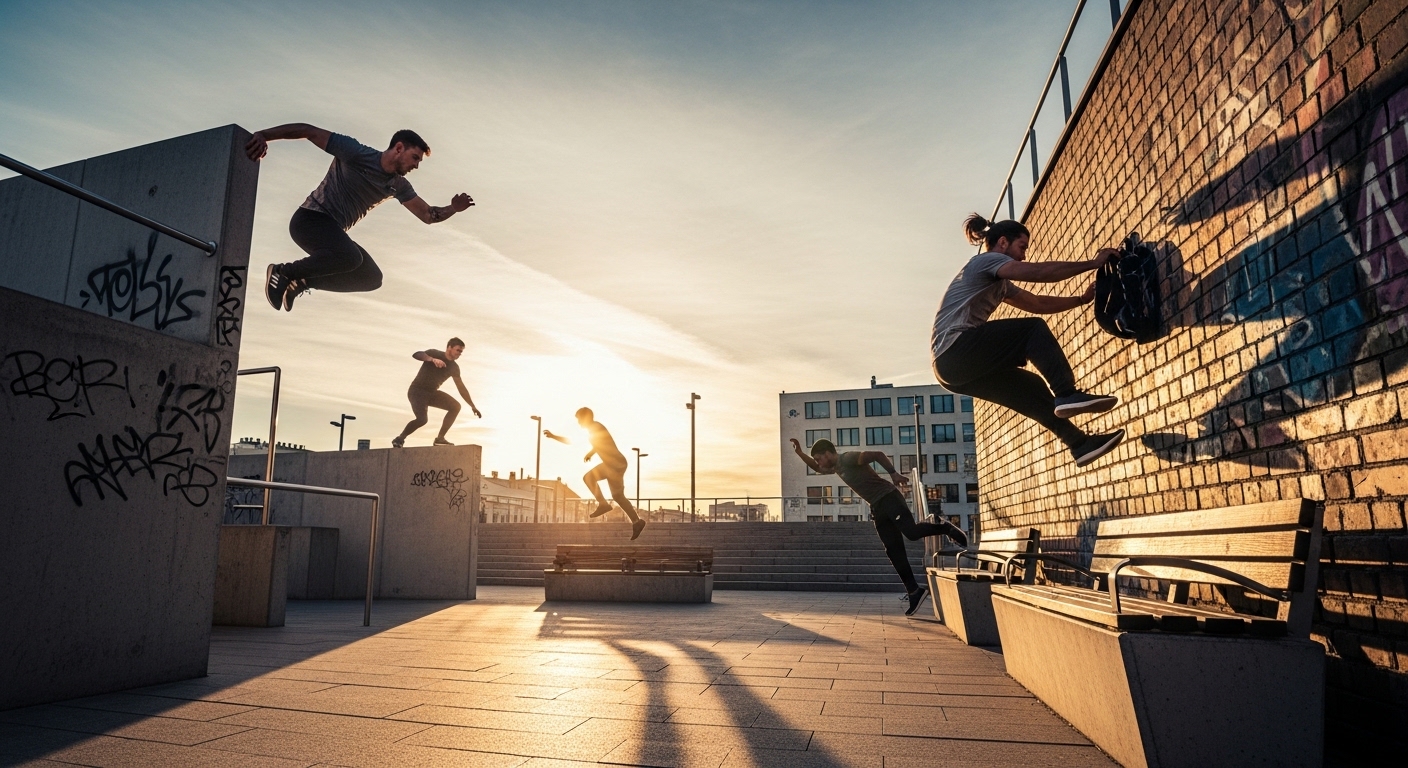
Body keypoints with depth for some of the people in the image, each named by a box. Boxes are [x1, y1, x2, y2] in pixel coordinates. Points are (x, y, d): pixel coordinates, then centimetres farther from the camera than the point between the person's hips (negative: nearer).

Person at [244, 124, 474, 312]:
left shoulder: (398, 186, 7)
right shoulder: (356, 153, -13)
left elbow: (428, 214, 7)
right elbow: (309, 131, -15)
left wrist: (453, 208, -14)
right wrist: (262, 135, -26)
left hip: (334, 232, 8)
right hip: (310, 219, -8)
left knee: (372, 278, 2)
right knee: (350, 257, -34)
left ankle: (301, 281, 10)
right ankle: (284, 273, -13)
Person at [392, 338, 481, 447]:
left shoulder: (454, 367, 3)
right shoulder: (435, 354, -12)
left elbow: (461, 387, 8)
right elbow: (417, 355, -30)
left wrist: (473, 406, 6)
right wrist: (433, 359, -47)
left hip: (432, 393, 6)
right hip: (417, 391, -6)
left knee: (455, 406, -13)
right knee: (422, 419, -26)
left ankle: (440, 438, -9)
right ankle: (400, 439, -2)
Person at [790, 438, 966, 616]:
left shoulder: (849, 458, -12)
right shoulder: (837, 467, 16)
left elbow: (878, 454, -18)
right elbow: (818, 470, 33)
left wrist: (894, 473, -22)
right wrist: (800, 453, 24)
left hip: (889, 498, -8)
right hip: (877, 507, 9)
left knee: (911, 532, -24)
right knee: (893, 550, 1)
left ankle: (945, 528, 3)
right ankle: (914, 591, 3)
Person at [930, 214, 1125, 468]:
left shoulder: (999, 283, 30)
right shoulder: (985, 261, 1)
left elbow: (1038, 303, 25)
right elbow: (1041, 271, -10)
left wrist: (1082, 299, 16)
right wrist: (1093, 263, -3)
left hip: (953, 367, 10)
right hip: (955, 352, -10)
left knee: (1031, 387, 11)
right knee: (1033, 330, -11)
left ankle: (1080, 443, 9)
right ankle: (1068, 395, -19)